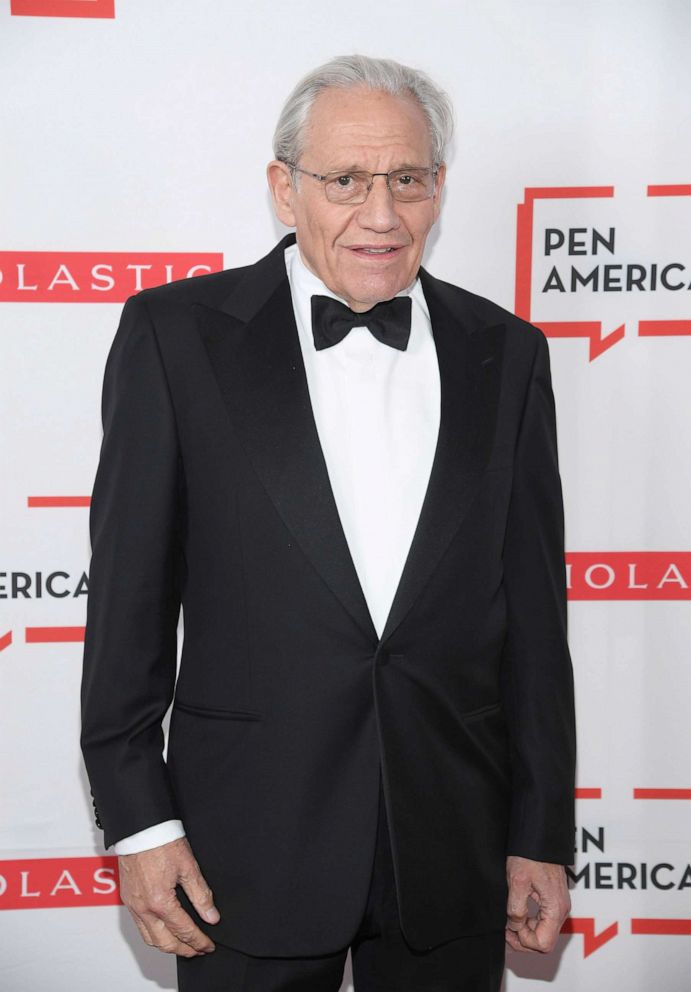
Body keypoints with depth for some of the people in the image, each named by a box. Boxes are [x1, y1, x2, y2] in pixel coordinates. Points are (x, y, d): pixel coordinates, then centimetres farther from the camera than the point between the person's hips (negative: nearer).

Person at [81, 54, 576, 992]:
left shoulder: (505, 353, 3)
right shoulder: (177, 333, -4)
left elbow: (533, 609, 4)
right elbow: (129, 590, -3)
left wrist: (543, 838, 5)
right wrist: (138, 818, -5)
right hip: (251, 854, -2)